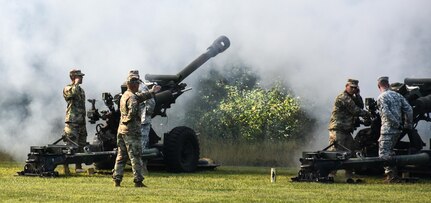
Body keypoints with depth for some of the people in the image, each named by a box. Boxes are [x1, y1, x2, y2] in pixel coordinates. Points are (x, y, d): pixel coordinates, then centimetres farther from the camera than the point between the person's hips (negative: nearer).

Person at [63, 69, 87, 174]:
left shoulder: (81, 90, 19)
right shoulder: (67, 89, -5)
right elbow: (73, 92, -31)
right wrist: (76, 83, -14)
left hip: (81, 121, 8)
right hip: (72, 122, -8)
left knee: (81, 145, 9)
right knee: (71, 145, -12)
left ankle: (78, 166, 15)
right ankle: (66, 166, -10)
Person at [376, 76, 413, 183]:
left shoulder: (381, 97, -8)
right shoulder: (397, 95, 13)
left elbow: (386, 113, -20)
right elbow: (409, 109, 8)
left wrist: (396, 124, -14)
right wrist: (408, 125, 12)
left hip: (388, 129, -8)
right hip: (398, 130, 8)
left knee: (384, 153, -5)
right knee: (389, 152, 20)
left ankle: (392, 175, -13)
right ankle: (392, 174, 20)